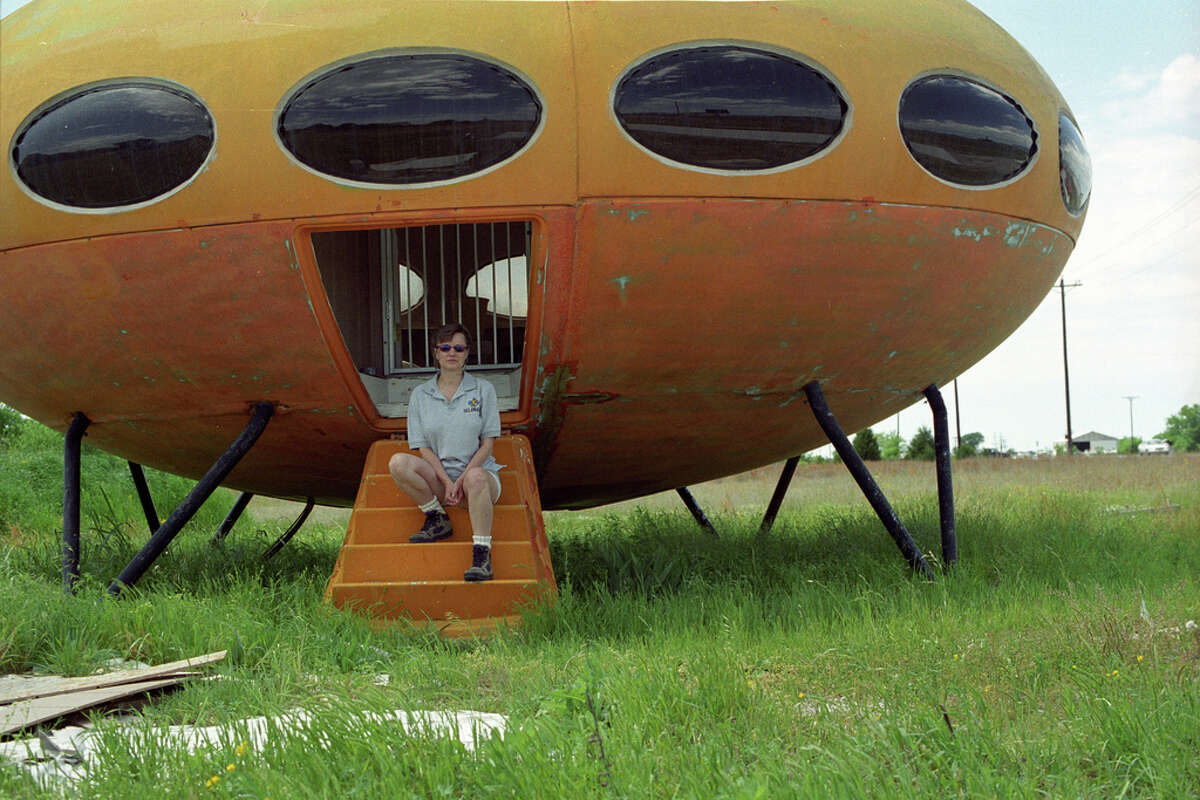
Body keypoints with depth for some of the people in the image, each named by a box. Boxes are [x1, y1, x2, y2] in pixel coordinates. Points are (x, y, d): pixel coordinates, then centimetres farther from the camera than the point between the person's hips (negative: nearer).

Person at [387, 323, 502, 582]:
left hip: (479, 471, -2)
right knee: (398, 463, -27)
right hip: (438, 477, 2)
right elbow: (424, 448, 3)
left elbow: (487, 444, 1)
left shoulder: (483, 390, 6)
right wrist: (446, 482, -14)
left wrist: (463, 478, -14)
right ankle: (437, 520, -10)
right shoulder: (420, 395, 9)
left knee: (475, 478, -40)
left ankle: (481, 555, -41)